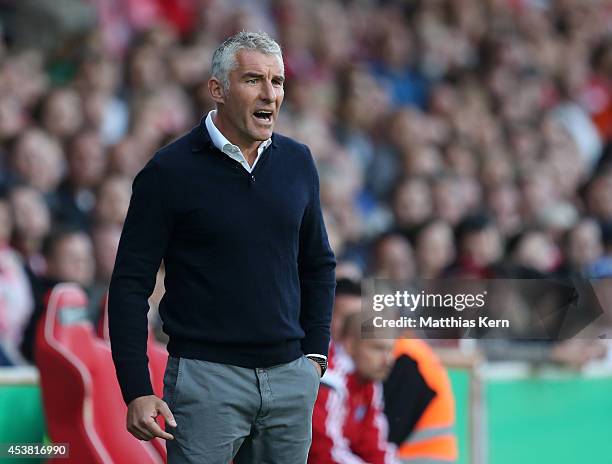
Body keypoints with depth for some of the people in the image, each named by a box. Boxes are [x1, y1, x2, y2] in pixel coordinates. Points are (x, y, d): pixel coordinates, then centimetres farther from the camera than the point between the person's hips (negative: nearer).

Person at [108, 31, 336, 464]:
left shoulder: (297, 162, 8)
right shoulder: (170, 171, -6)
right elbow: (131, 284, -6)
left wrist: (315, 353, 10)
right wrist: (137, 391, -11)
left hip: (291, 376, 4)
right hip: (207, 375, -4)